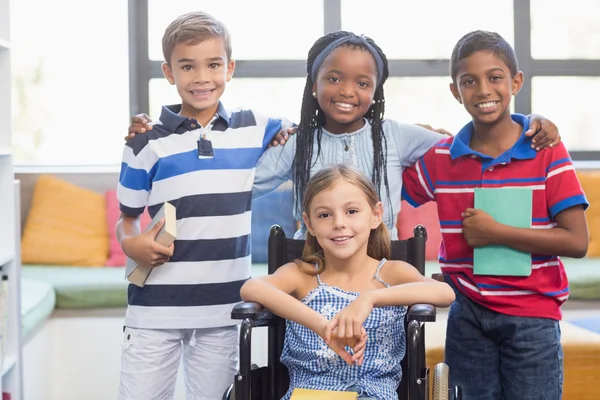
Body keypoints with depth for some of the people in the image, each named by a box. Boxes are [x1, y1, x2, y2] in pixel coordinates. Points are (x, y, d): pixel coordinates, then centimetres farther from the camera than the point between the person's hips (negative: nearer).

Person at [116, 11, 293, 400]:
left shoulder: (254, 130, 4)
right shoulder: (148, 144, 0)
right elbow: (127, 218, 7)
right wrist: (132, 244, -14)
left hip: (224, 309, 1)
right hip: (156, 309, -1)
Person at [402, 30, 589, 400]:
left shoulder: (547, 152, -6)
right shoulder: (440, 159, 2)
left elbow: (577, 242, -11)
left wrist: (495, 233, -16)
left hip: (532, 318, -2)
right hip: (467, 317, 3)